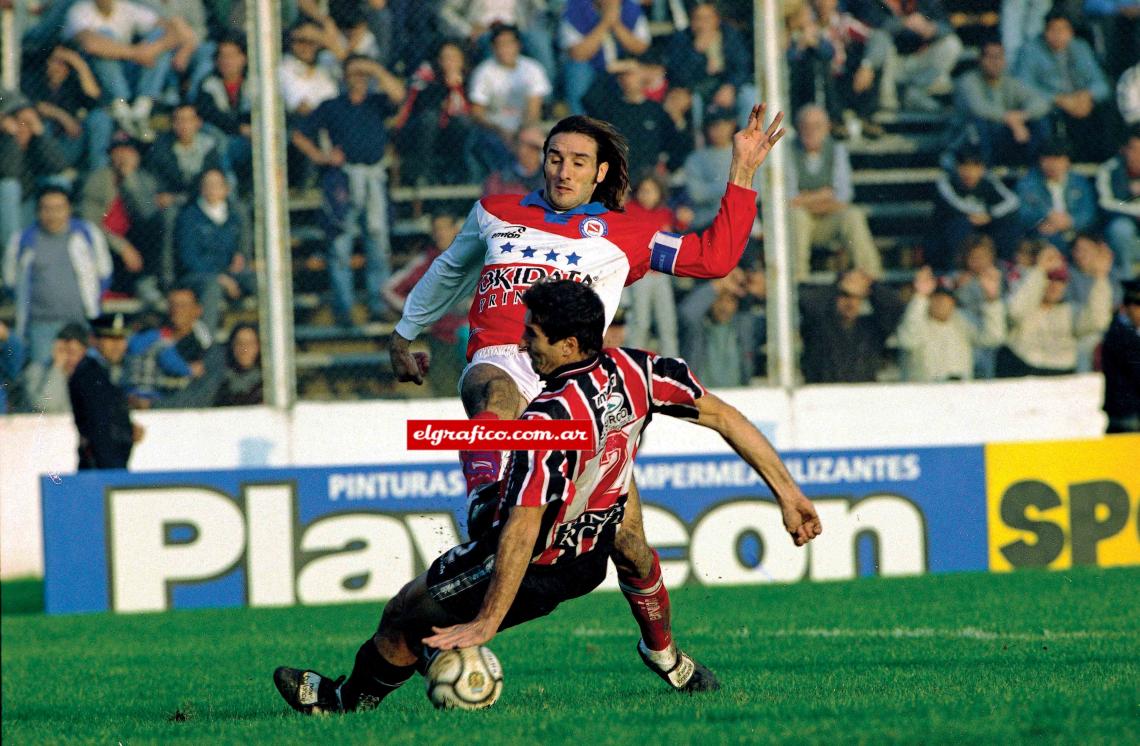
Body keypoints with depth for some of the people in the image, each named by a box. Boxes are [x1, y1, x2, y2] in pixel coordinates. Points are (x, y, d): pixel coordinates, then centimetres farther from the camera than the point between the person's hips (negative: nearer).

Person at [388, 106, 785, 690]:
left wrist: (742, 173, 15)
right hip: (500, 362, 0)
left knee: (628, 540, -6)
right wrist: (405, 333, 51)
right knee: (494, 396, -43)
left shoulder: (623, 235, 20)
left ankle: (662, 648, 17)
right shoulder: (498, 214, 25)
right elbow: (451, 271, 42)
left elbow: (714, 257, 17)